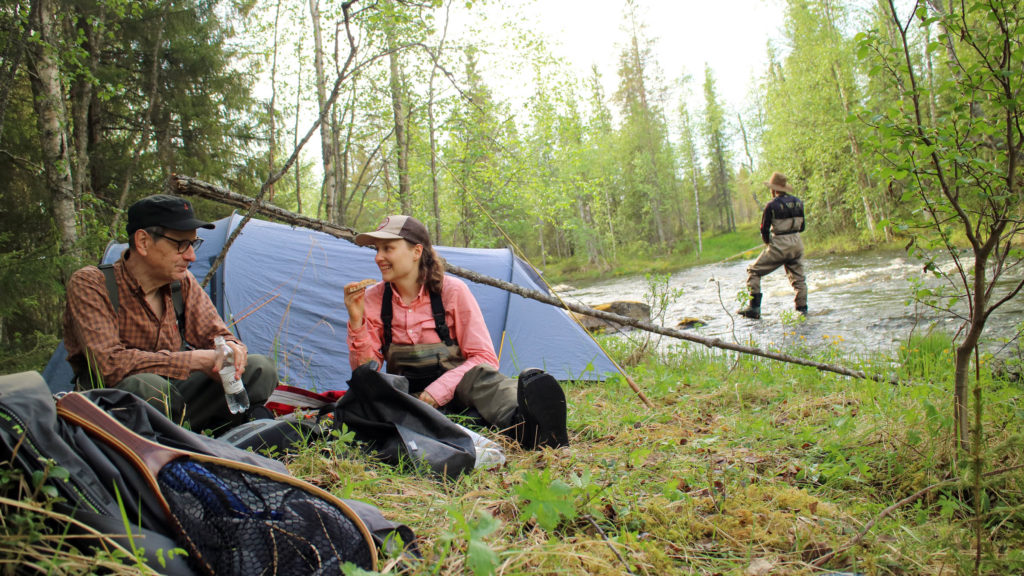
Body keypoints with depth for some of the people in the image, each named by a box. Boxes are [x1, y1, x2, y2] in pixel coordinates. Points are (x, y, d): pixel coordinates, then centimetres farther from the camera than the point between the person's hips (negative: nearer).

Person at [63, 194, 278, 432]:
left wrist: (232, 348, -21)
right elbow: (109, 364, -27)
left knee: (260, 369, -11)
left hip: (168, 402, 5)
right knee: (146, 385, -39)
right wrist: (196, 360, -27)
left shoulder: (182, 283, 2)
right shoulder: (89, 284, -15)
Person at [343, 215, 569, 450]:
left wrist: (440, 389, -23)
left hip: (454, 392, -1)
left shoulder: (452, 291, -8)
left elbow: (484, 357, -11)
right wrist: (356, 322, -17)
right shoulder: (373, 299, 0)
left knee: (478, 374, -34)